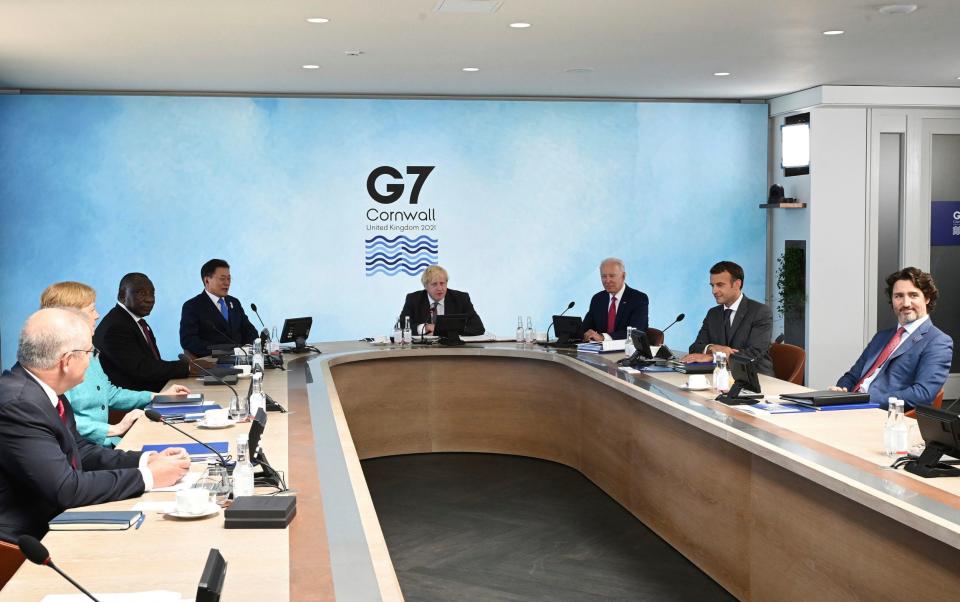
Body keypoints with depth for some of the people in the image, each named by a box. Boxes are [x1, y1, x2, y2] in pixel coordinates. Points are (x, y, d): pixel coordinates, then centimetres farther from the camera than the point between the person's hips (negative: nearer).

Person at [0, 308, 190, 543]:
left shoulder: (44, 391, 2)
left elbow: (79, 450, 13)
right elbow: (65, 488, -25)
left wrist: (146, 461, 0)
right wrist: (148, 477, -17)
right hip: (29, 539, -8)